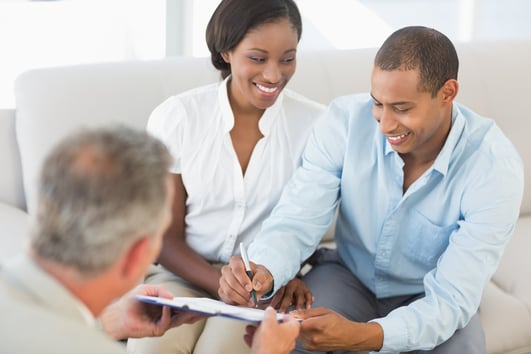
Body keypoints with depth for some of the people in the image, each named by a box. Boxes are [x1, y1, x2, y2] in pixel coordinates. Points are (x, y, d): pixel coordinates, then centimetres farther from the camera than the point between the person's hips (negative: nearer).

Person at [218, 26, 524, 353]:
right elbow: (297, 221, -20)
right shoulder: (346, 119, -20)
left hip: (430, 298, 0)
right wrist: (262, 271, -45)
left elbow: (452, 298, -29)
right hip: (347, 275, 0)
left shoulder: (494, 167, -27)